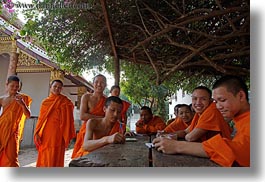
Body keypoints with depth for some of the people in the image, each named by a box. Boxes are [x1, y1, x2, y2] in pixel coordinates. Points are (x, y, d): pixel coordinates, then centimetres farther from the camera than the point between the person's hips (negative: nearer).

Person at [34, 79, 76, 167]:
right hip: (45, 133, 5)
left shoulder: (65, 102, -3)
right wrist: (37, 133, 4)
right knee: (44, 157, 12)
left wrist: (66, 137, -8)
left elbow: (67, 119, -6)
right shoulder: (45, 101, 11)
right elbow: (41, 118, 12)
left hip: (56, 134, -5)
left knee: (54, 158, 0)